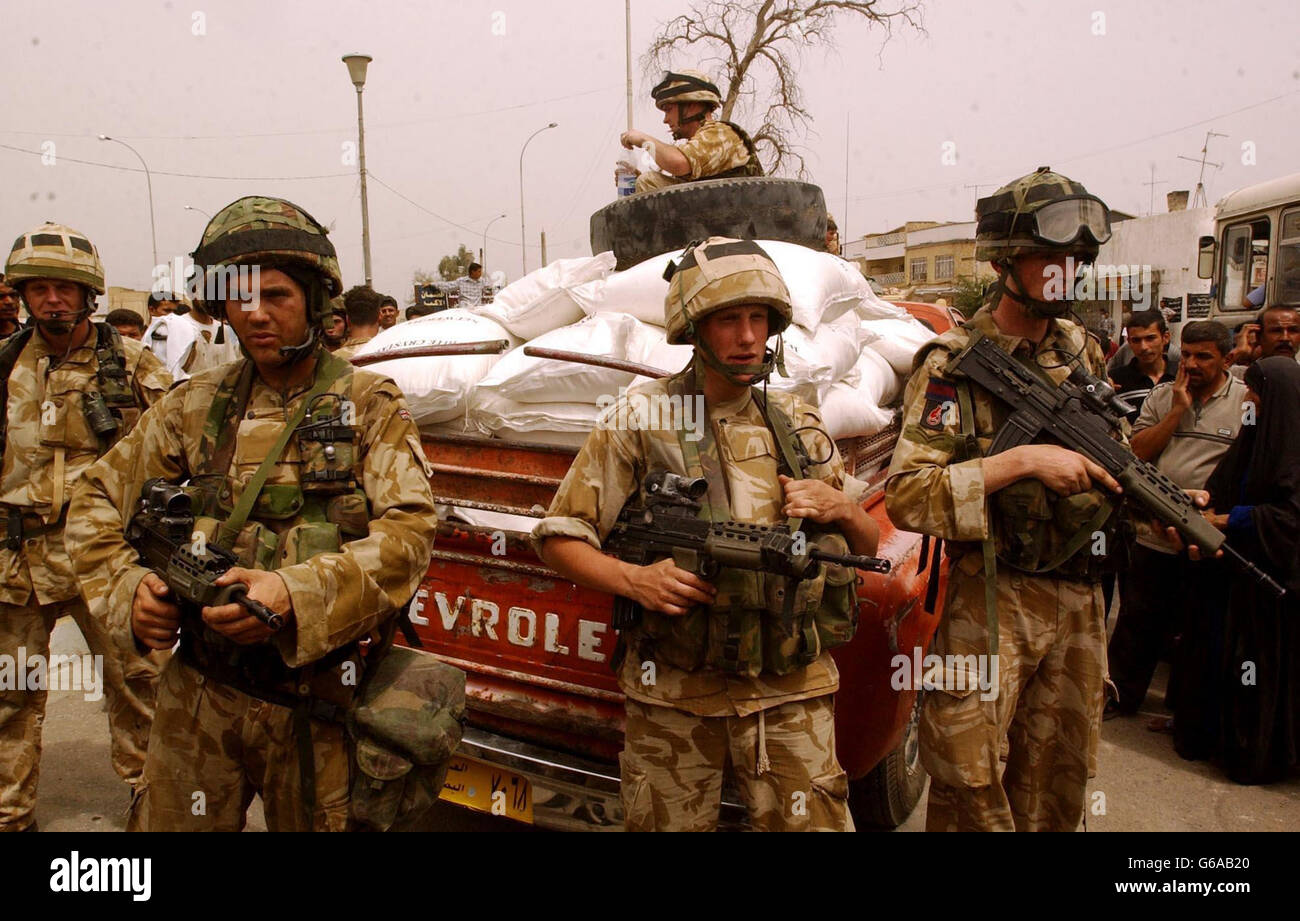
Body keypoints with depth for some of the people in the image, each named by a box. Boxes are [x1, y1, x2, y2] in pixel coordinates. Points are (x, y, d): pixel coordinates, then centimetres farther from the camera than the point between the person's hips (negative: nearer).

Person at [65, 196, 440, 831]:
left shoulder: (369, 404, -2)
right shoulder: (195, 406, 8)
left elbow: (409, 530, -13)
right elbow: (99, 498, 13)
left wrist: (295, 595, -26)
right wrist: (130, 589, -6)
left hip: (317, 703, -2)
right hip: (200, 693, 2)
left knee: (317, 822, 12)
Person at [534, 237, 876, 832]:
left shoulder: (799, 424, 9)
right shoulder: (638, 420, -2)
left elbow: (867, 547, 16)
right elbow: (559, 539, -1)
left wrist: (839, 509, -6)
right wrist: (632, 580, -18)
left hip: (792, 694, 3)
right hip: (673, 697, -2)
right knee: (669, 825, 11)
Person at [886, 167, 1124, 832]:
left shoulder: (1083, 353, 11)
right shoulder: (952, 364, -9)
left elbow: (1111, 466, 19)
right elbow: (903, 495, -18)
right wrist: (1020, 462, -24)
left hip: (1079, 600, 6)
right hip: (989, 601, -6)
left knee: (1055, 785, 16)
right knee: (972, 789, 0)